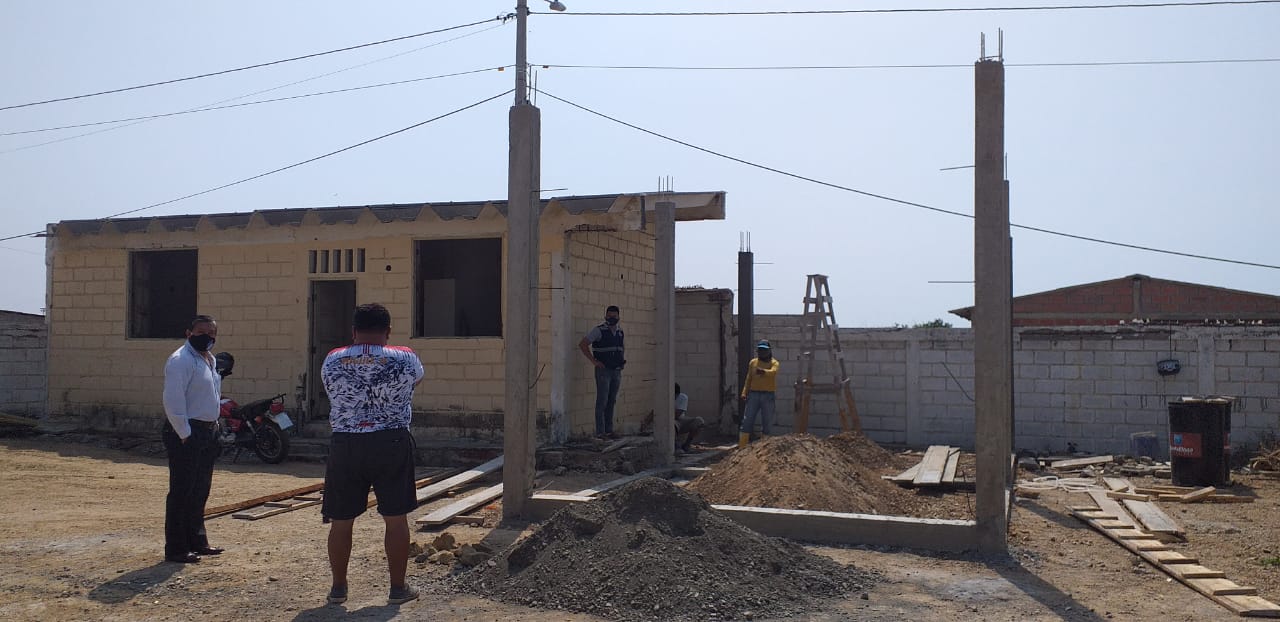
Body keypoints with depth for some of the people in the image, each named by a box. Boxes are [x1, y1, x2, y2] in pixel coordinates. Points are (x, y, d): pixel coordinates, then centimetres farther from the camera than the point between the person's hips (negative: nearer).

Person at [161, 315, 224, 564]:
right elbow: (172, 400, -20)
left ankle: (196, 540, 27)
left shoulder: (209, 360, 16)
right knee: (182, 492, -4)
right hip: (186, 434, -9)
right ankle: (176, 548, 2)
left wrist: (213, 425, 15)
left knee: (200, 491, 16)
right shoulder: (181, 360, -13)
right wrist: (185, 434, -20)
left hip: (207, 432, 9)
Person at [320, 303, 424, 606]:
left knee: (341, 521, 12)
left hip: (345, 445, 1)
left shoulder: (332, 361, -1)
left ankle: (338, 587, 21)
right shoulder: (405, 360, -5)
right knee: (396, 518, 9)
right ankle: (398, 587, 15)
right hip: (391, 444, -1)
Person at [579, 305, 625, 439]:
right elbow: (582, 344, -10)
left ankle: (609, 430, 15)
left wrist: (624, 359, 13)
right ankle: (600, 432, -4)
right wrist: (593, 361, -13)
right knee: (602, 401, -6)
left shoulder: (620, 331, 13)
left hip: (617, 371, 6)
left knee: (612, 402, 10)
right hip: (603, 371, -6)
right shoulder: (599, 331, -7)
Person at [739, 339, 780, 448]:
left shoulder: (774, 363, -1)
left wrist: (764, 371, -45)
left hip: (768, 396, -2)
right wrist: (744, 392, -3)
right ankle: (741, 446, -1)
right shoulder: (753, 362, 9)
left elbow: (773, 372, -24)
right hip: (754, 394, 2)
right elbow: (748, 379, 10)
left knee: (767, 422, 3)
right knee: (747, 420, -3)